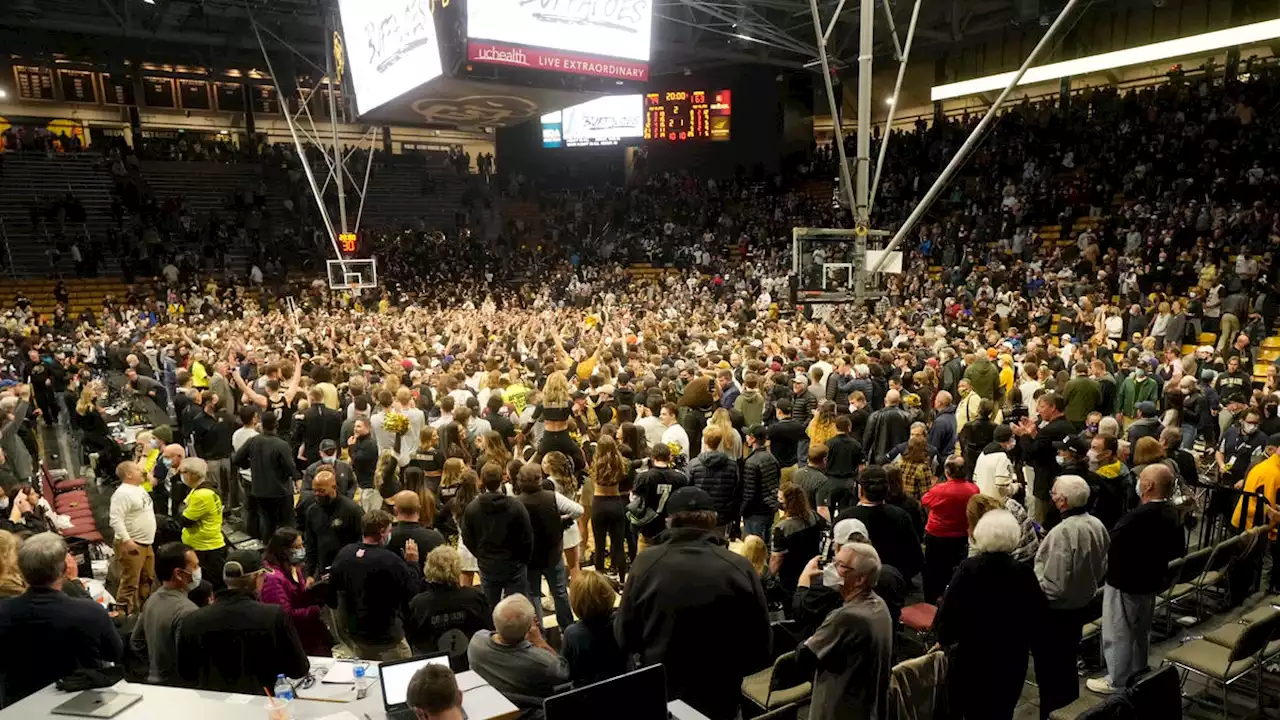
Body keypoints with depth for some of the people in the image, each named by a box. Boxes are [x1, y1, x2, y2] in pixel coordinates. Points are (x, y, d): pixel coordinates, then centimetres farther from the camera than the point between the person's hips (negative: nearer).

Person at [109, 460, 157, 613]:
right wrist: (127, 540, -29)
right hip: (132, 545, -10)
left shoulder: (139, 489, 12)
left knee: (147, 579, 19)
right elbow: (116, 520, -25)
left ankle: (144, 609, 31)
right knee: (130, 583, -5)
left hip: (146, 543, 10)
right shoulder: (122, 493, -18)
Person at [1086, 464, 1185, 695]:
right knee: (1141, 631, 22)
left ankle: (1117, 682, 17)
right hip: (1151, 581, 9)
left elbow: (1113, 548, -24)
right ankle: (1136, 676, 37)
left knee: (1117, 634, 6)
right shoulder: (1172, 514, -2)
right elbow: (1178, 550, 10)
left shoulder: (1136, 518, -30)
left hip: (1124, 583, -9)